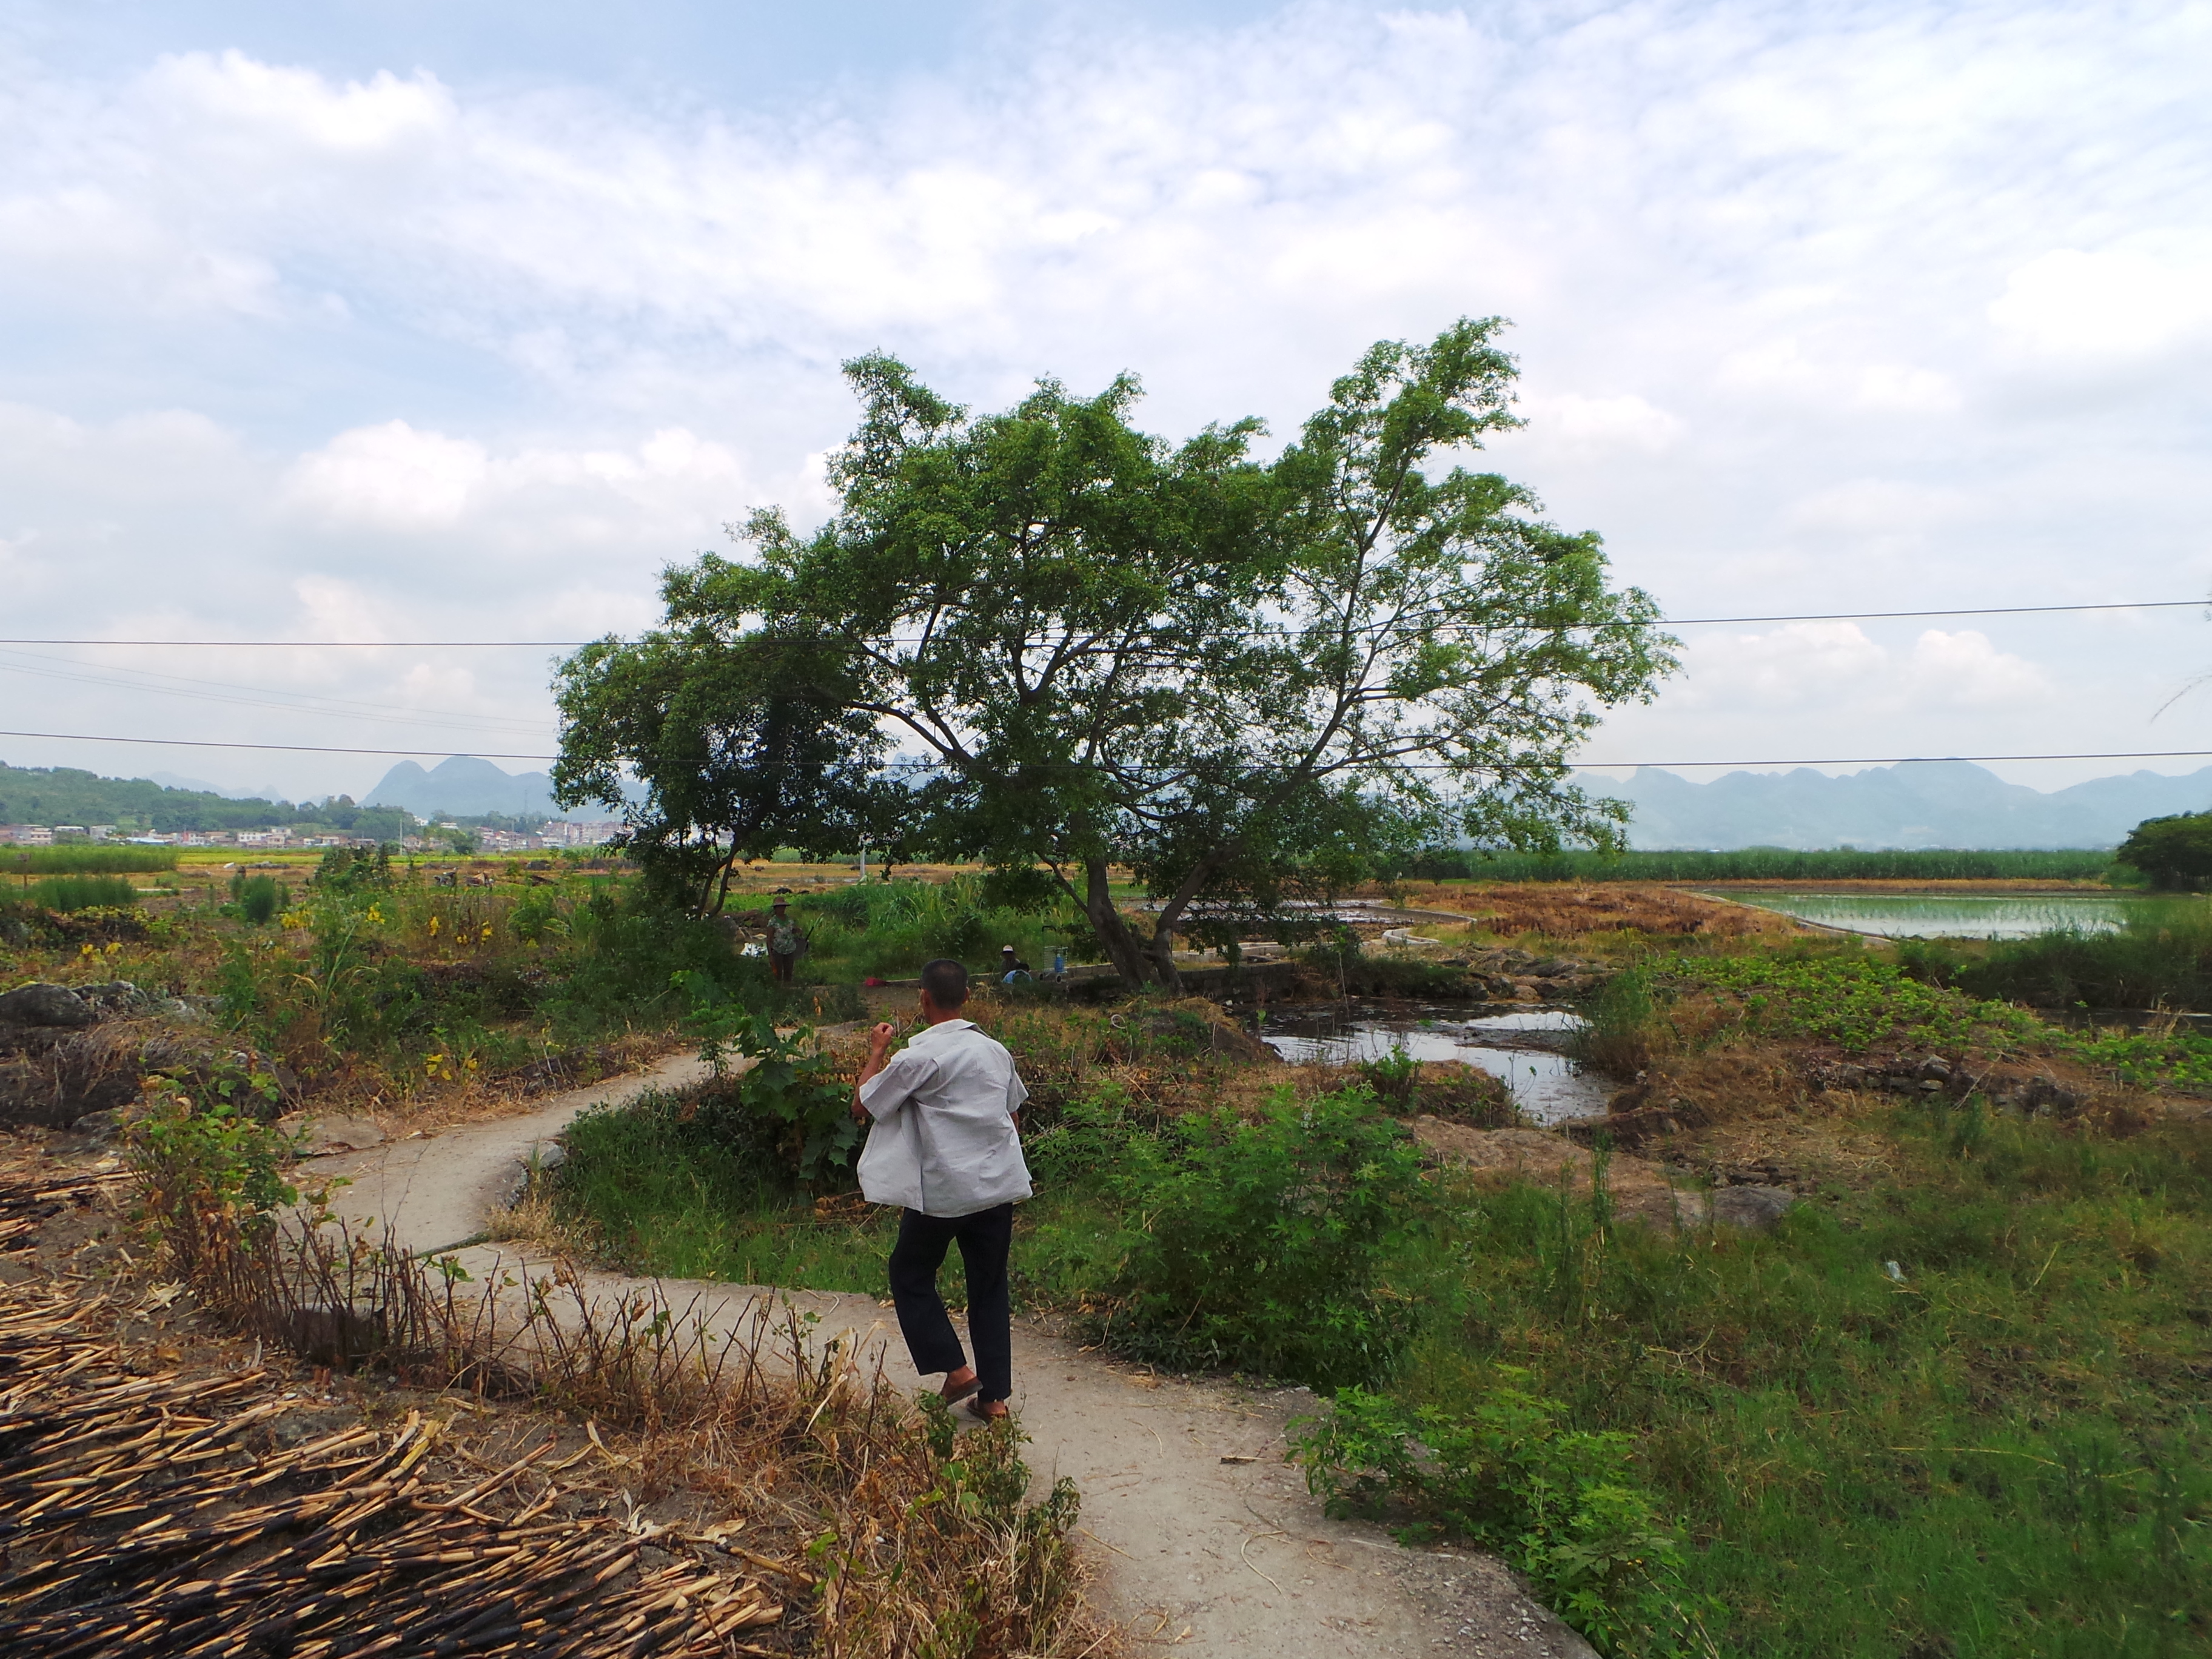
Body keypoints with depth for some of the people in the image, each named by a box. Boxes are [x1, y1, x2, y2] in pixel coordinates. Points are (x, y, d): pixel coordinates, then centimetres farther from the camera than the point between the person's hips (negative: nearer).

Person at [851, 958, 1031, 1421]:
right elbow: (1015, 1118, 15)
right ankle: (994, 1396, 17)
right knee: (990, 1287, 14)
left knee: (911, 1277, 16)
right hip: (999, 1186, 5)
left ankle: (955, 1368, 8)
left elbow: (862, 1107, -5)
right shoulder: (996, 1052, 6)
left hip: (942, 1192, -5)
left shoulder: (917, 1058, -13)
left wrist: (877, 1052, 6)